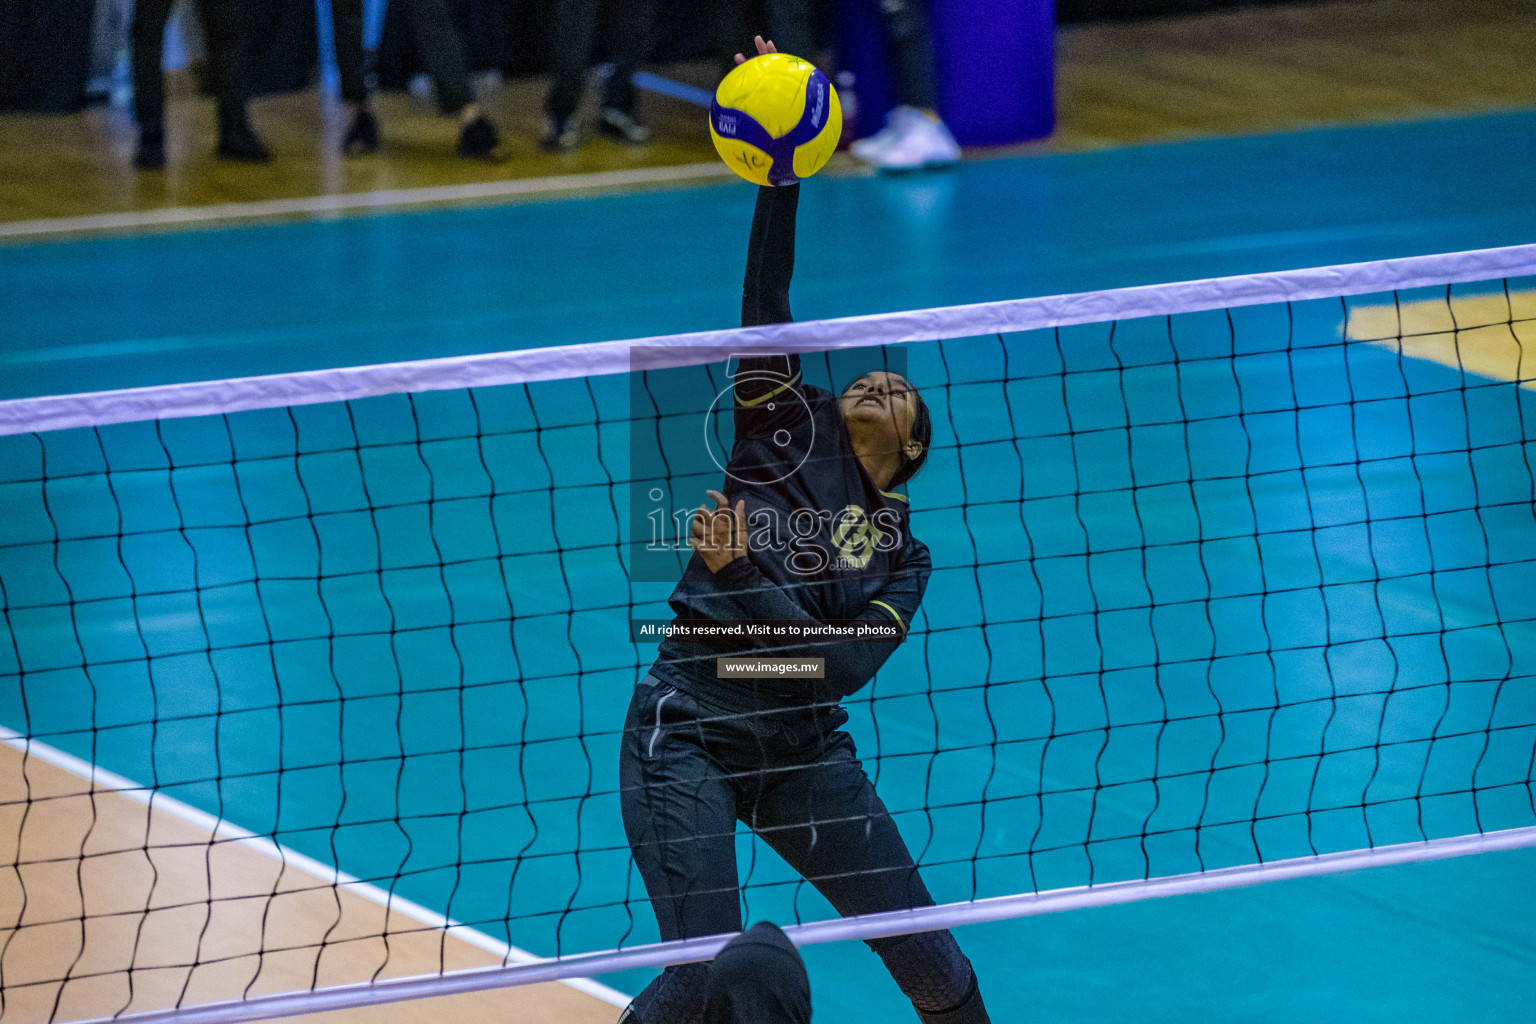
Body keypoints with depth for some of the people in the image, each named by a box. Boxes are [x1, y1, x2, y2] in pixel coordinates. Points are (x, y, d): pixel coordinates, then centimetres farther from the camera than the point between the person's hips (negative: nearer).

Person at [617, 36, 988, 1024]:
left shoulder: (902, 555, 12)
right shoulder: (790, 423, 9)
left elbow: (846, 665, -5)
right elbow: (765, 305, -2)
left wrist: (742, 573, -15)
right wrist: (779, 172, -13)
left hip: (804, 747, 3)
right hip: (691, 732, -3)